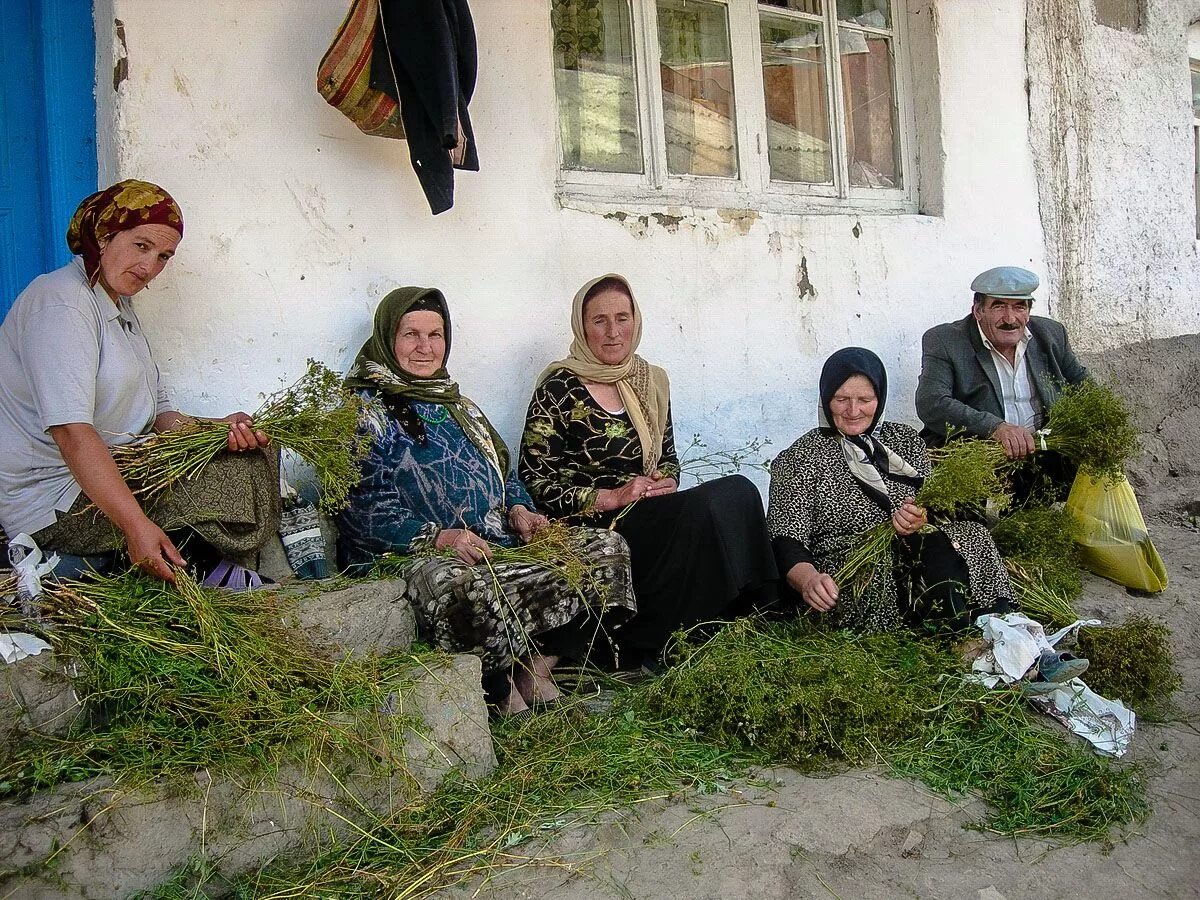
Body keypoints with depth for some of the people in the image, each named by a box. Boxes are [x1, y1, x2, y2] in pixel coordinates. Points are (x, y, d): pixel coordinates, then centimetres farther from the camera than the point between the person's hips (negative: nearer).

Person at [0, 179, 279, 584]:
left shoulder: (120, 308, 16)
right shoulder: (62, 303, -16)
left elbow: (155, 414, 10)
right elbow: (70, 430, -29)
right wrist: (135, 525, -37)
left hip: (115, 471, 10)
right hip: (56, 506, -10)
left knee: (251, 451, 1)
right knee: (235, 475, -18)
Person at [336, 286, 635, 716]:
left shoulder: (458, 407, 26)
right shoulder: (363, 414, 3)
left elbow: (503, 475, 28)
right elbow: (361, 507, -9)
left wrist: (518, 510, 4)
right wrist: (437, 537, -22)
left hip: (499, 543, 8)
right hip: (414, 556, -7)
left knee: (608, 548, -10)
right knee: (472, 592, -43)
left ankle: (537, 670, -11)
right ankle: (499, 684, -13)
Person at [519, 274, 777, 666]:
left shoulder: (651, 381, 14)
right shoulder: (558, 389, -4)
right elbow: (534, 482, -7)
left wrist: (666, 482, -1)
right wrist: (612, 497, -14)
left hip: (652, 519, 6)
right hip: (592, 530, -6)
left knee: (738, 491, -21)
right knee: (715, 504, -29)